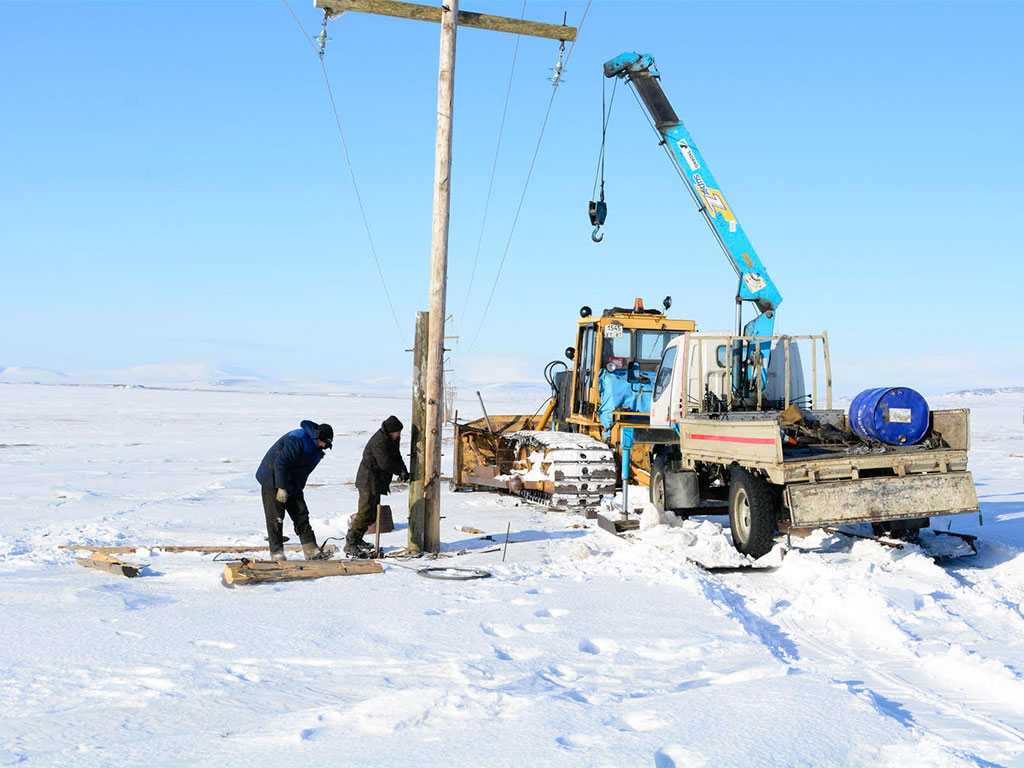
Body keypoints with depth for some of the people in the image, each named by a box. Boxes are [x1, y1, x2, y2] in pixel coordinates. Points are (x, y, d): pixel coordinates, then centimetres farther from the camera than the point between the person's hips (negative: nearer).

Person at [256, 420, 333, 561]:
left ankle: (311, 551, 4)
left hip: (292, 485, 9)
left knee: (301, 515, 3)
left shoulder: (316, 447, 5)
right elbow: (281, 463, -29)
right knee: (275, 518, -4)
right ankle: (276, 552, 5)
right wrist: (282, 488, -26)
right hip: (273, 481, -9)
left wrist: (297, 487, 13)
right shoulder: (297, 440, -26)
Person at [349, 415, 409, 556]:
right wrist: (401, 471, -11)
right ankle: (350, 544, -9)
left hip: (377, 482, 10)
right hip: (369, 482, -10)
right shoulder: (379, 442, -25)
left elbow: (396, 457, 14)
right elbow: (385, 463, -26)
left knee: (372, 513, 17)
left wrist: (403, 470, -4)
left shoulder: (392, 439, 7)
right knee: (365, 513, -12)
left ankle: (357, 539, 28)